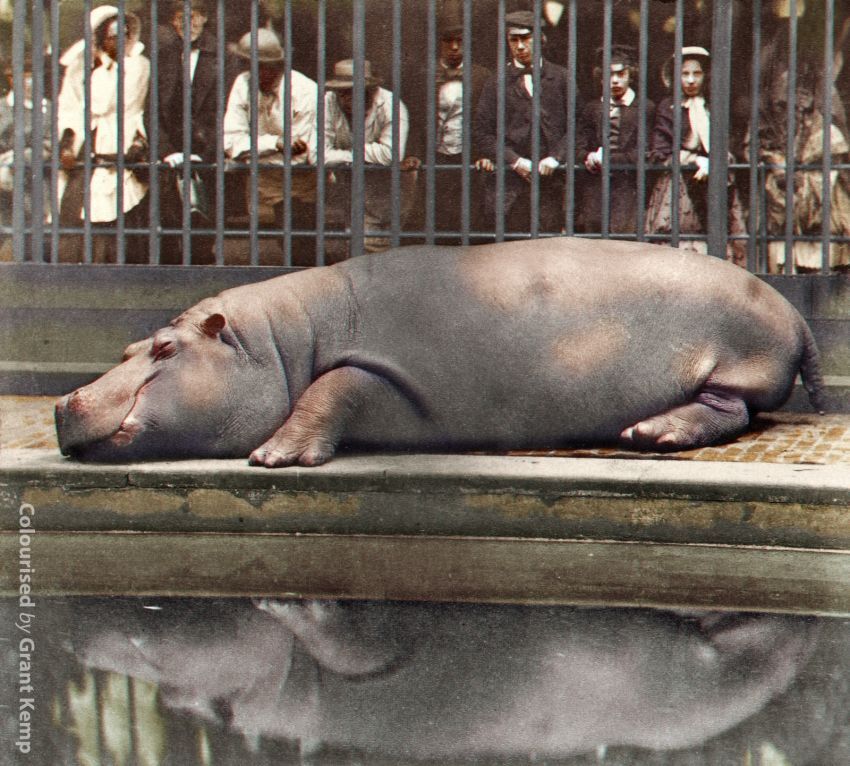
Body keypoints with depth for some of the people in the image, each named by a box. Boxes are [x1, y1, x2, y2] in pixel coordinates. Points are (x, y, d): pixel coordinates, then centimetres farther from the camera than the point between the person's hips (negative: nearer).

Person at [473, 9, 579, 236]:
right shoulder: (497, 83, 10)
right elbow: (482, 133, 5)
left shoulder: (562, 78, 11)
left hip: (551, 181, 0)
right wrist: (515, 161, -6)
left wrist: (555, 158, -8)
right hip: (510, 183, 0)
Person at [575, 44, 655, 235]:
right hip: (595, 189, 3)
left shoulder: (645, 108, 6)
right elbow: (579, 147, 11)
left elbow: (642, 153, -2)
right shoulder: (592, 109, 18)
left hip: (628, 190, -3)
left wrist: (608, 159, -10)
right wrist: (590, 158, -12)